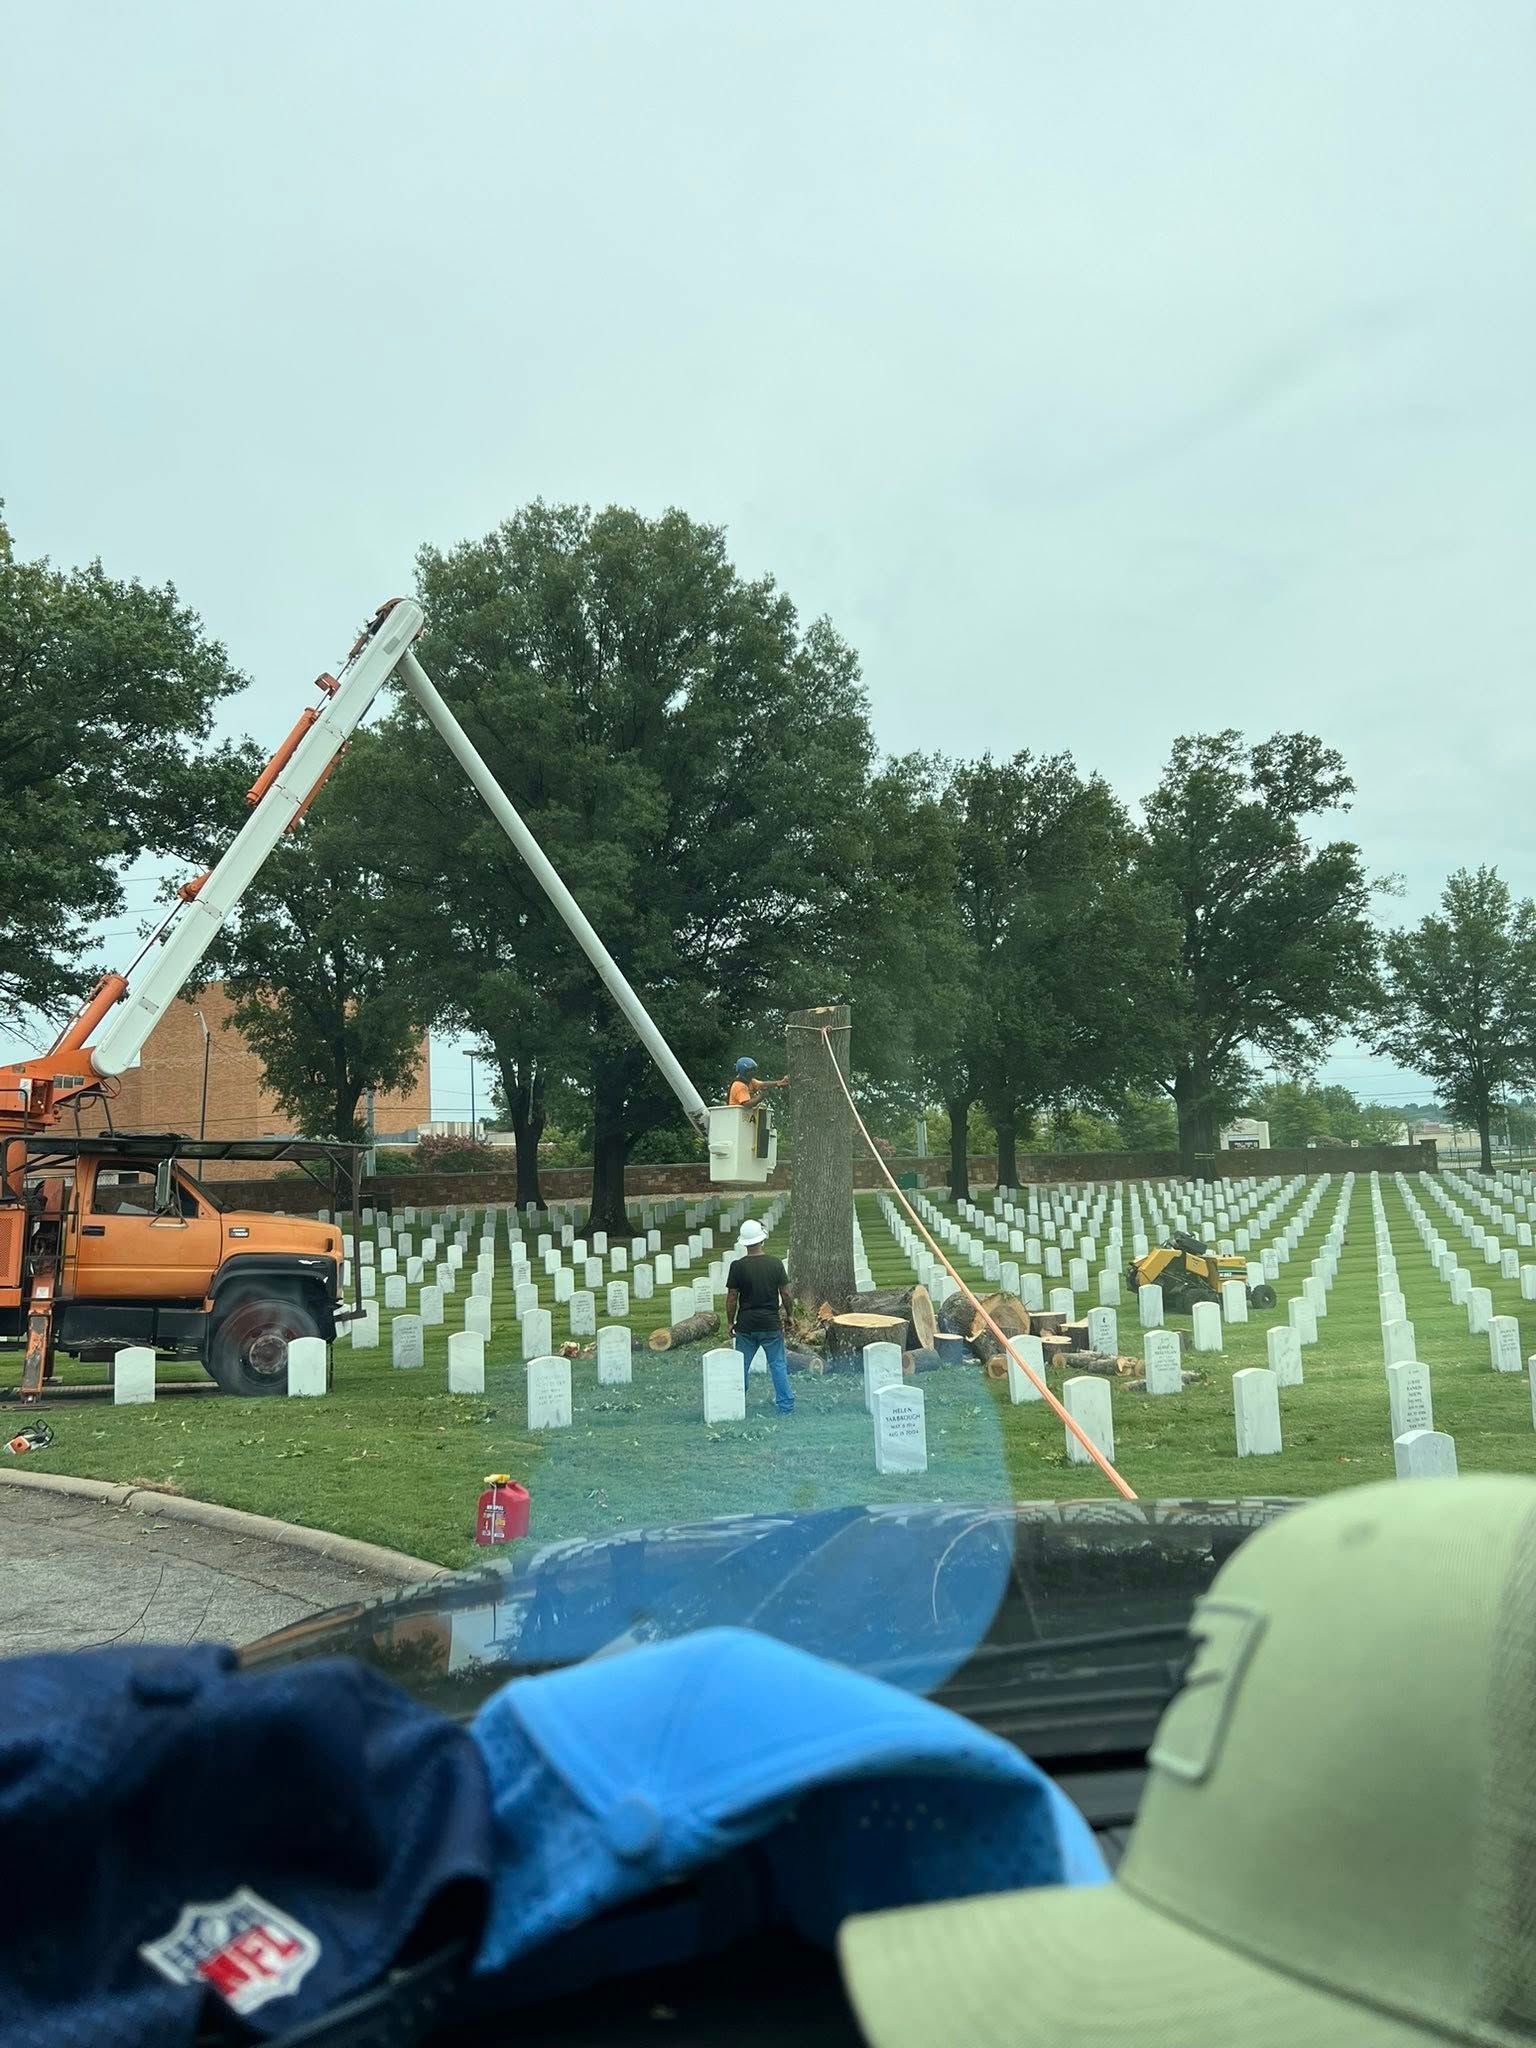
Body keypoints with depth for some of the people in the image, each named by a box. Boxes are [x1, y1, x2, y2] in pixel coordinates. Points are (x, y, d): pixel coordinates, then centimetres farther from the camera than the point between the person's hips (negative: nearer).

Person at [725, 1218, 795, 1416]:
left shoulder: (737, 1266, -9)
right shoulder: (776, 1264, -6)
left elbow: (732, 1297, -5)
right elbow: (785, 1293, -2)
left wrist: (730, 1321, 6)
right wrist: (788, 1313, 13)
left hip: (746, 1325, 0)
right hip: (771, 1324, 0)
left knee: (741, 1366, 13)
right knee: (778, 1365, 10)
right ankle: (786, 1406, 10)